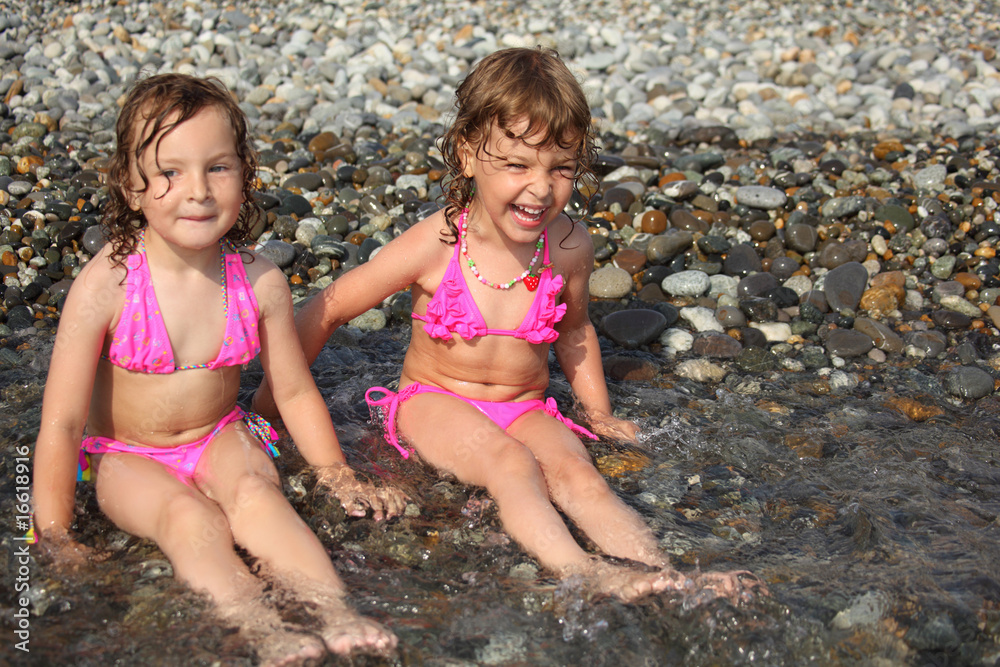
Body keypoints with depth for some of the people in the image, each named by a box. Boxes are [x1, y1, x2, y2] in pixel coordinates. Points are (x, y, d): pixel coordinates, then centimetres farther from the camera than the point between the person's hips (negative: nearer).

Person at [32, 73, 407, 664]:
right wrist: (55, 534, -12)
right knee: (190, 518, -31)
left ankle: (336, 614, -42)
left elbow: (294, 392, 4)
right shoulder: (106, 285, -19)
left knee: (255, 494, -30)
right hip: (128, 458, -1)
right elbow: (63, 422, -14)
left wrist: (340, 478, 7)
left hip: (221, 440, 2)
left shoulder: (260, 283, -11)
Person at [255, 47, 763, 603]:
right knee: (511, 463, -34)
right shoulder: (434, 246, -17)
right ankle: (581, 573, -49)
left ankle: (664, 572, -43)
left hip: (527, 408, 3)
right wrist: (277, 395, 0)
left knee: (578, 475, -27)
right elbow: (330, 307, -5)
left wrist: (600, 412, 16)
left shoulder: (570, 247, -6)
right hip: (435, 401, -3)